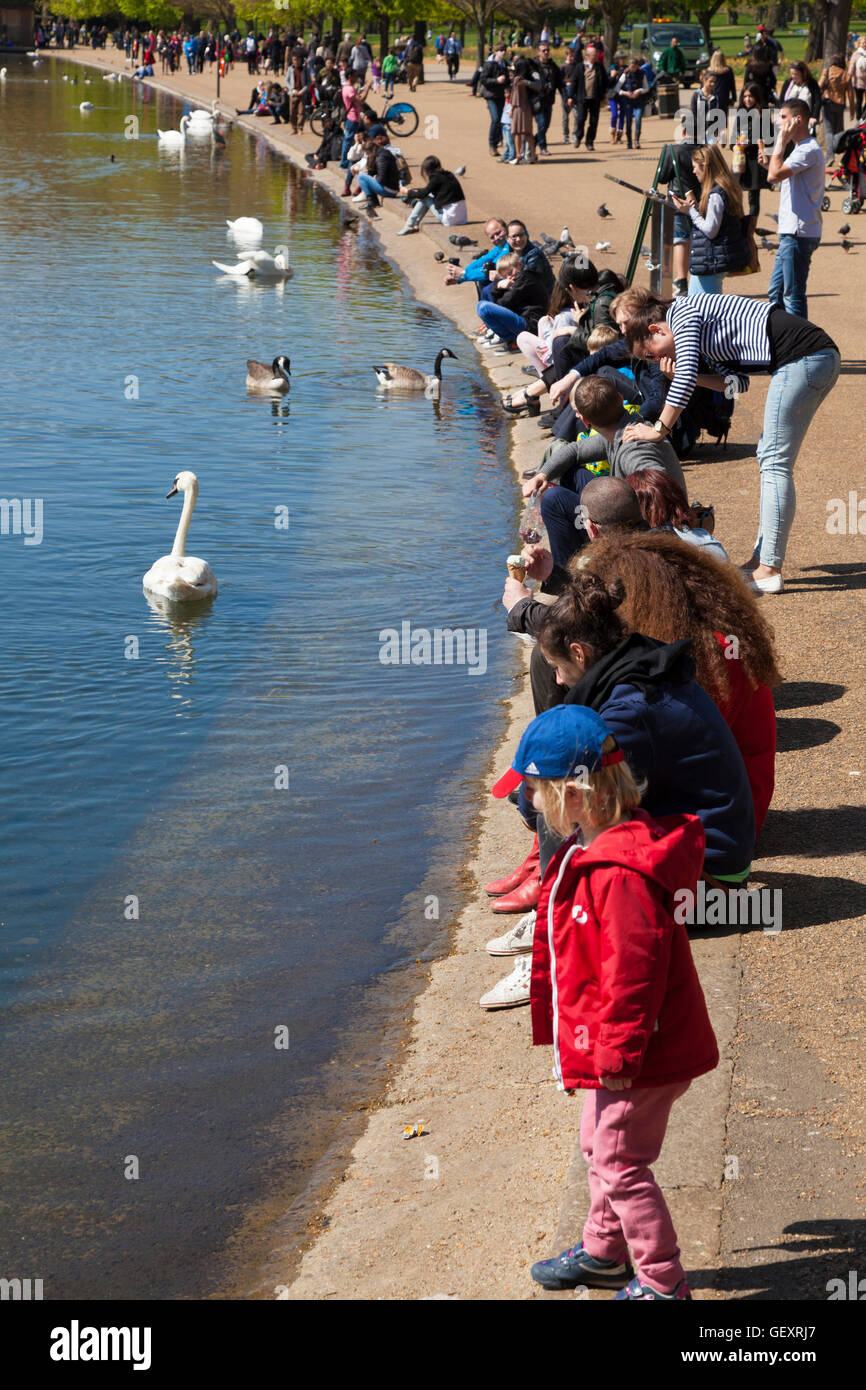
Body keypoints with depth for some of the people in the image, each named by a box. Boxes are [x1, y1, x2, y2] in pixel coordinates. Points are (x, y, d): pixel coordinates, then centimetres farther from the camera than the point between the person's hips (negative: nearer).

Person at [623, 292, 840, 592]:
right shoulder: (703, 333, 26)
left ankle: (769, 571, -9)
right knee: (769, 457, 15)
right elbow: (737, 382, 15)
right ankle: (760, 560, 17)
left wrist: (659, 428, -6)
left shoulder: (682, 312, -1)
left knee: (775, 463, -8)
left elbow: (686, 376, -11)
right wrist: (682, 375, 8)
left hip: (803, 357, -10)